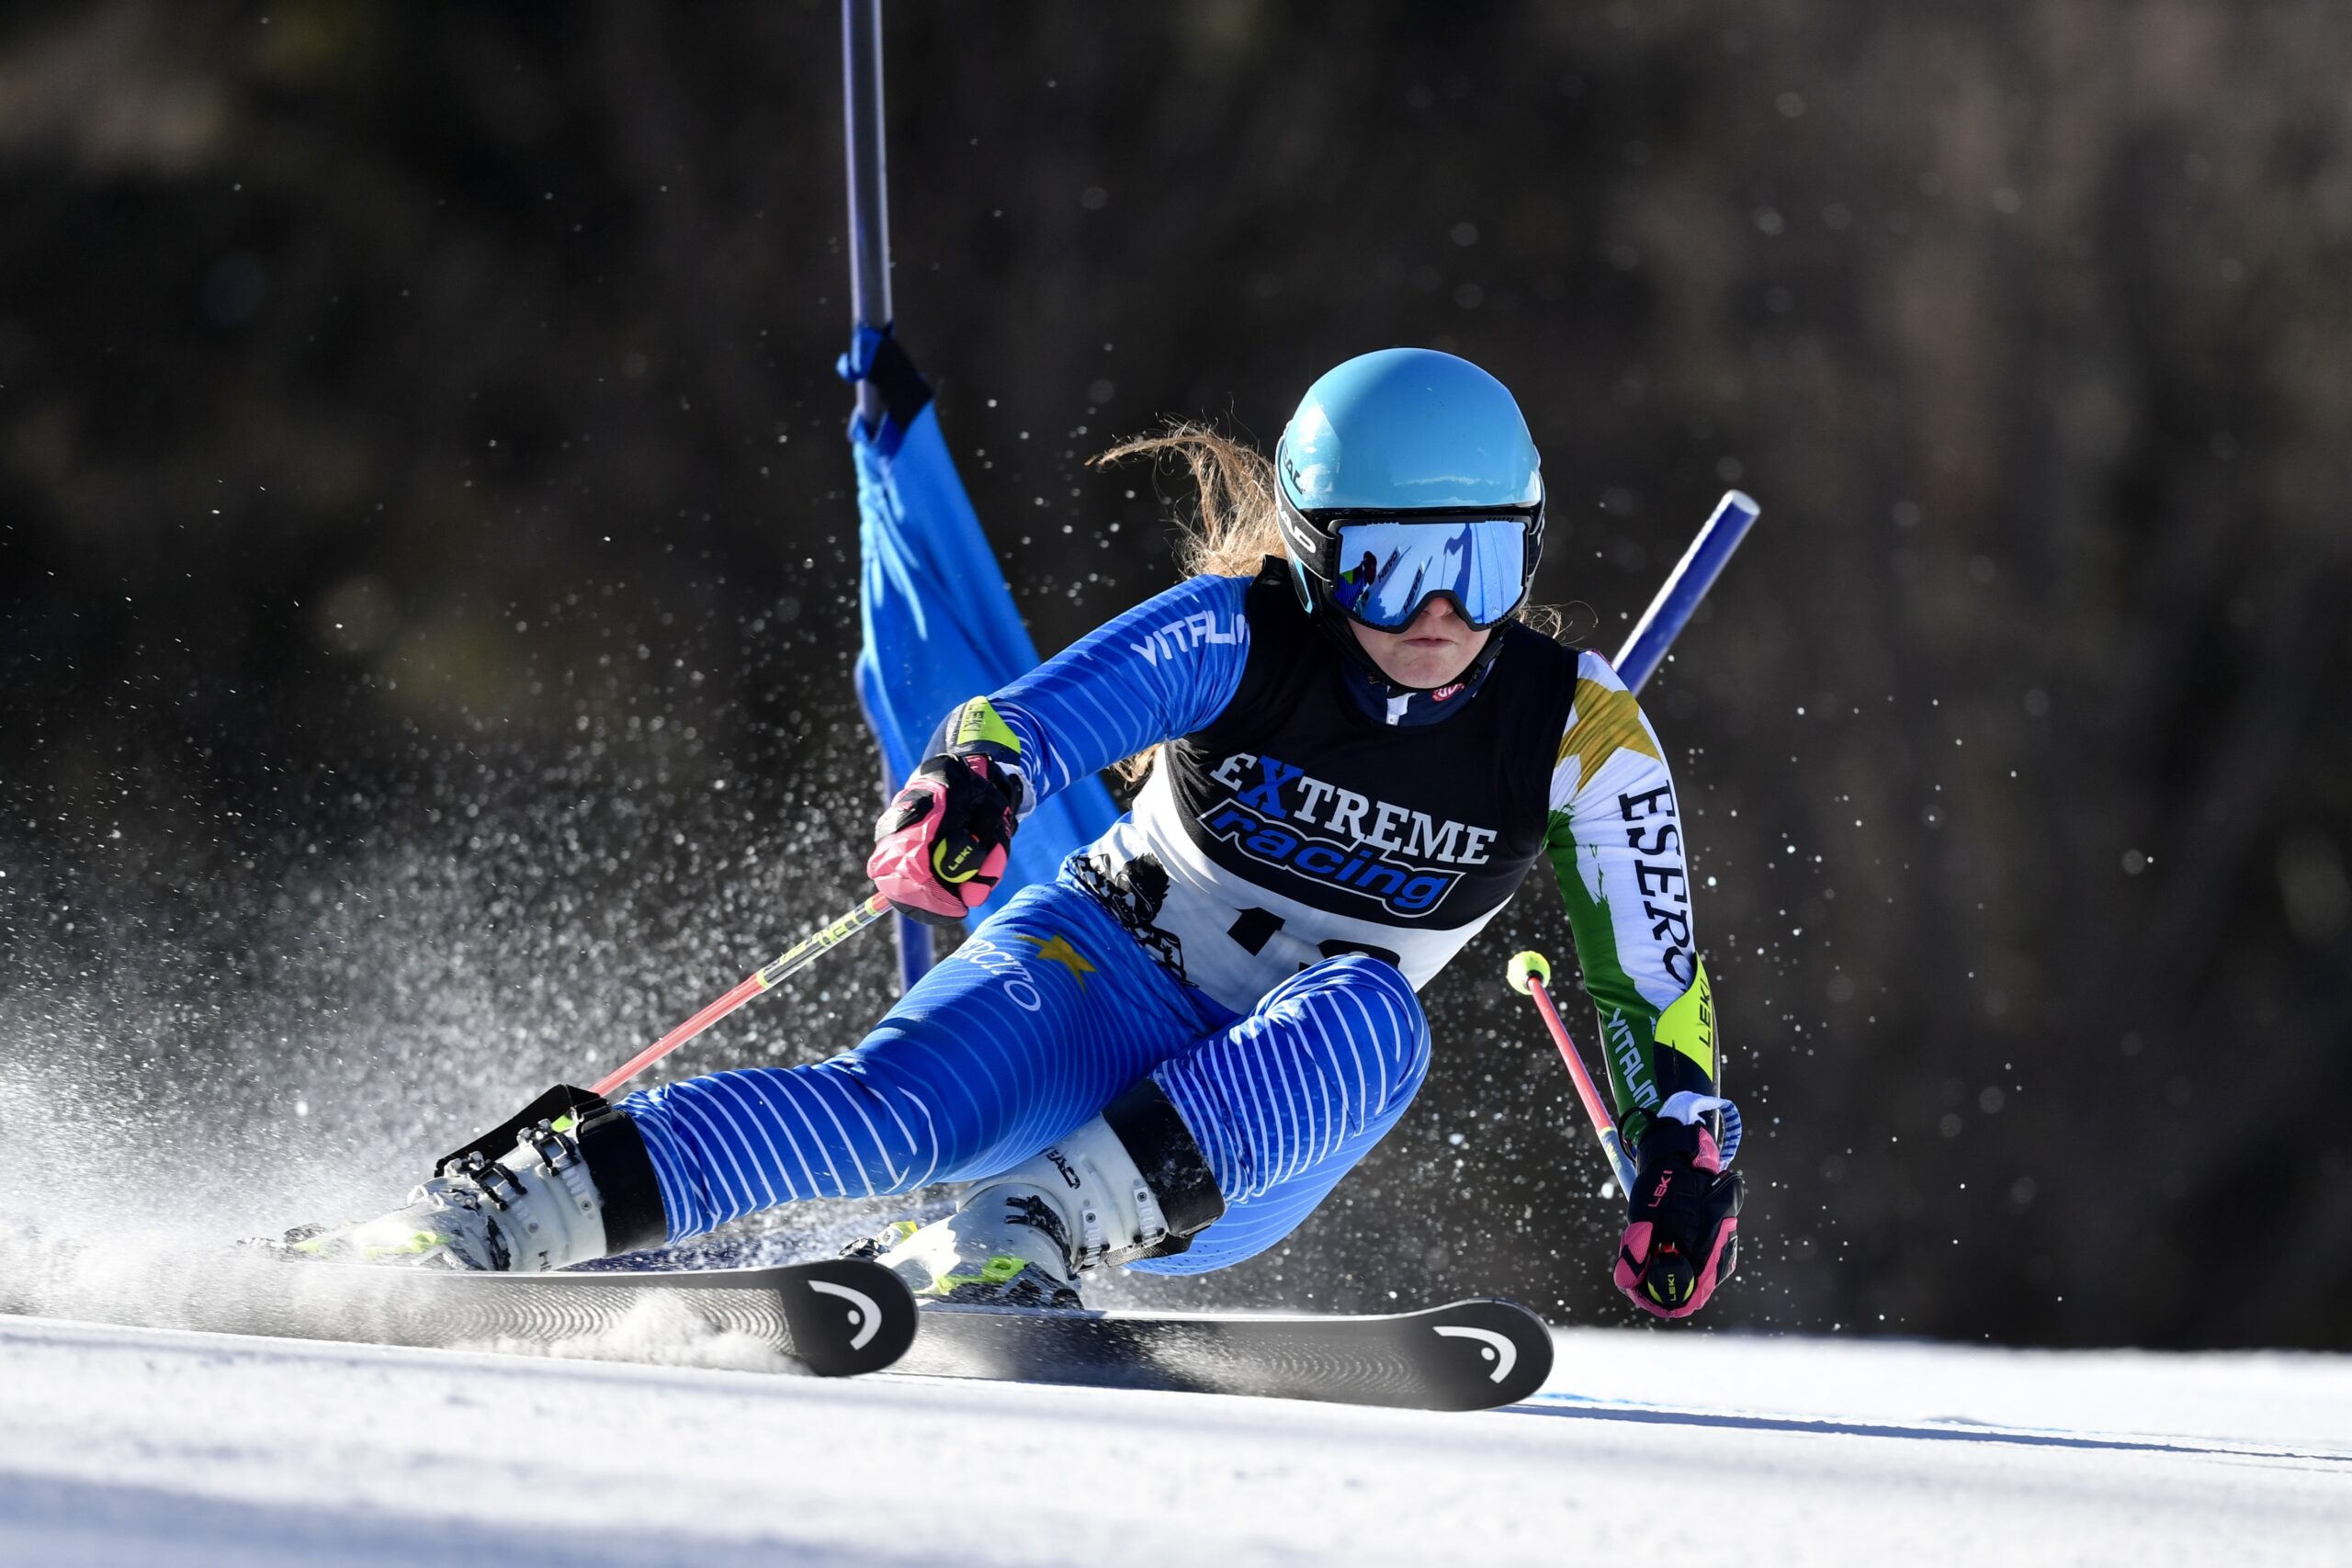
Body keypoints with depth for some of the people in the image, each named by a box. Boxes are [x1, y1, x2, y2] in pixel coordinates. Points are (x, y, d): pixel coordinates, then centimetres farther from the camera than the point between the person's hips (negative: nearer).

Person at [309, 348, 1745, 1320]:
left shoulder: (1582, 736, -9)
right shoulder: (1241, 635, -14)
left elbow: (1657, 979, 0)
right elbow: (1053, 707, -29)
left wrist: (1688, 1155, -13)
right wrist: (967, 783, -51)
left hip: (1258, 1133, 2)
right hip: (1097, 989, -2)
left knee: (1372, 1016, -34)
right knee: (896, 1105, -33)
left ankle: (1014, 1245, -44)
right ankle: (478, 1218, -39)